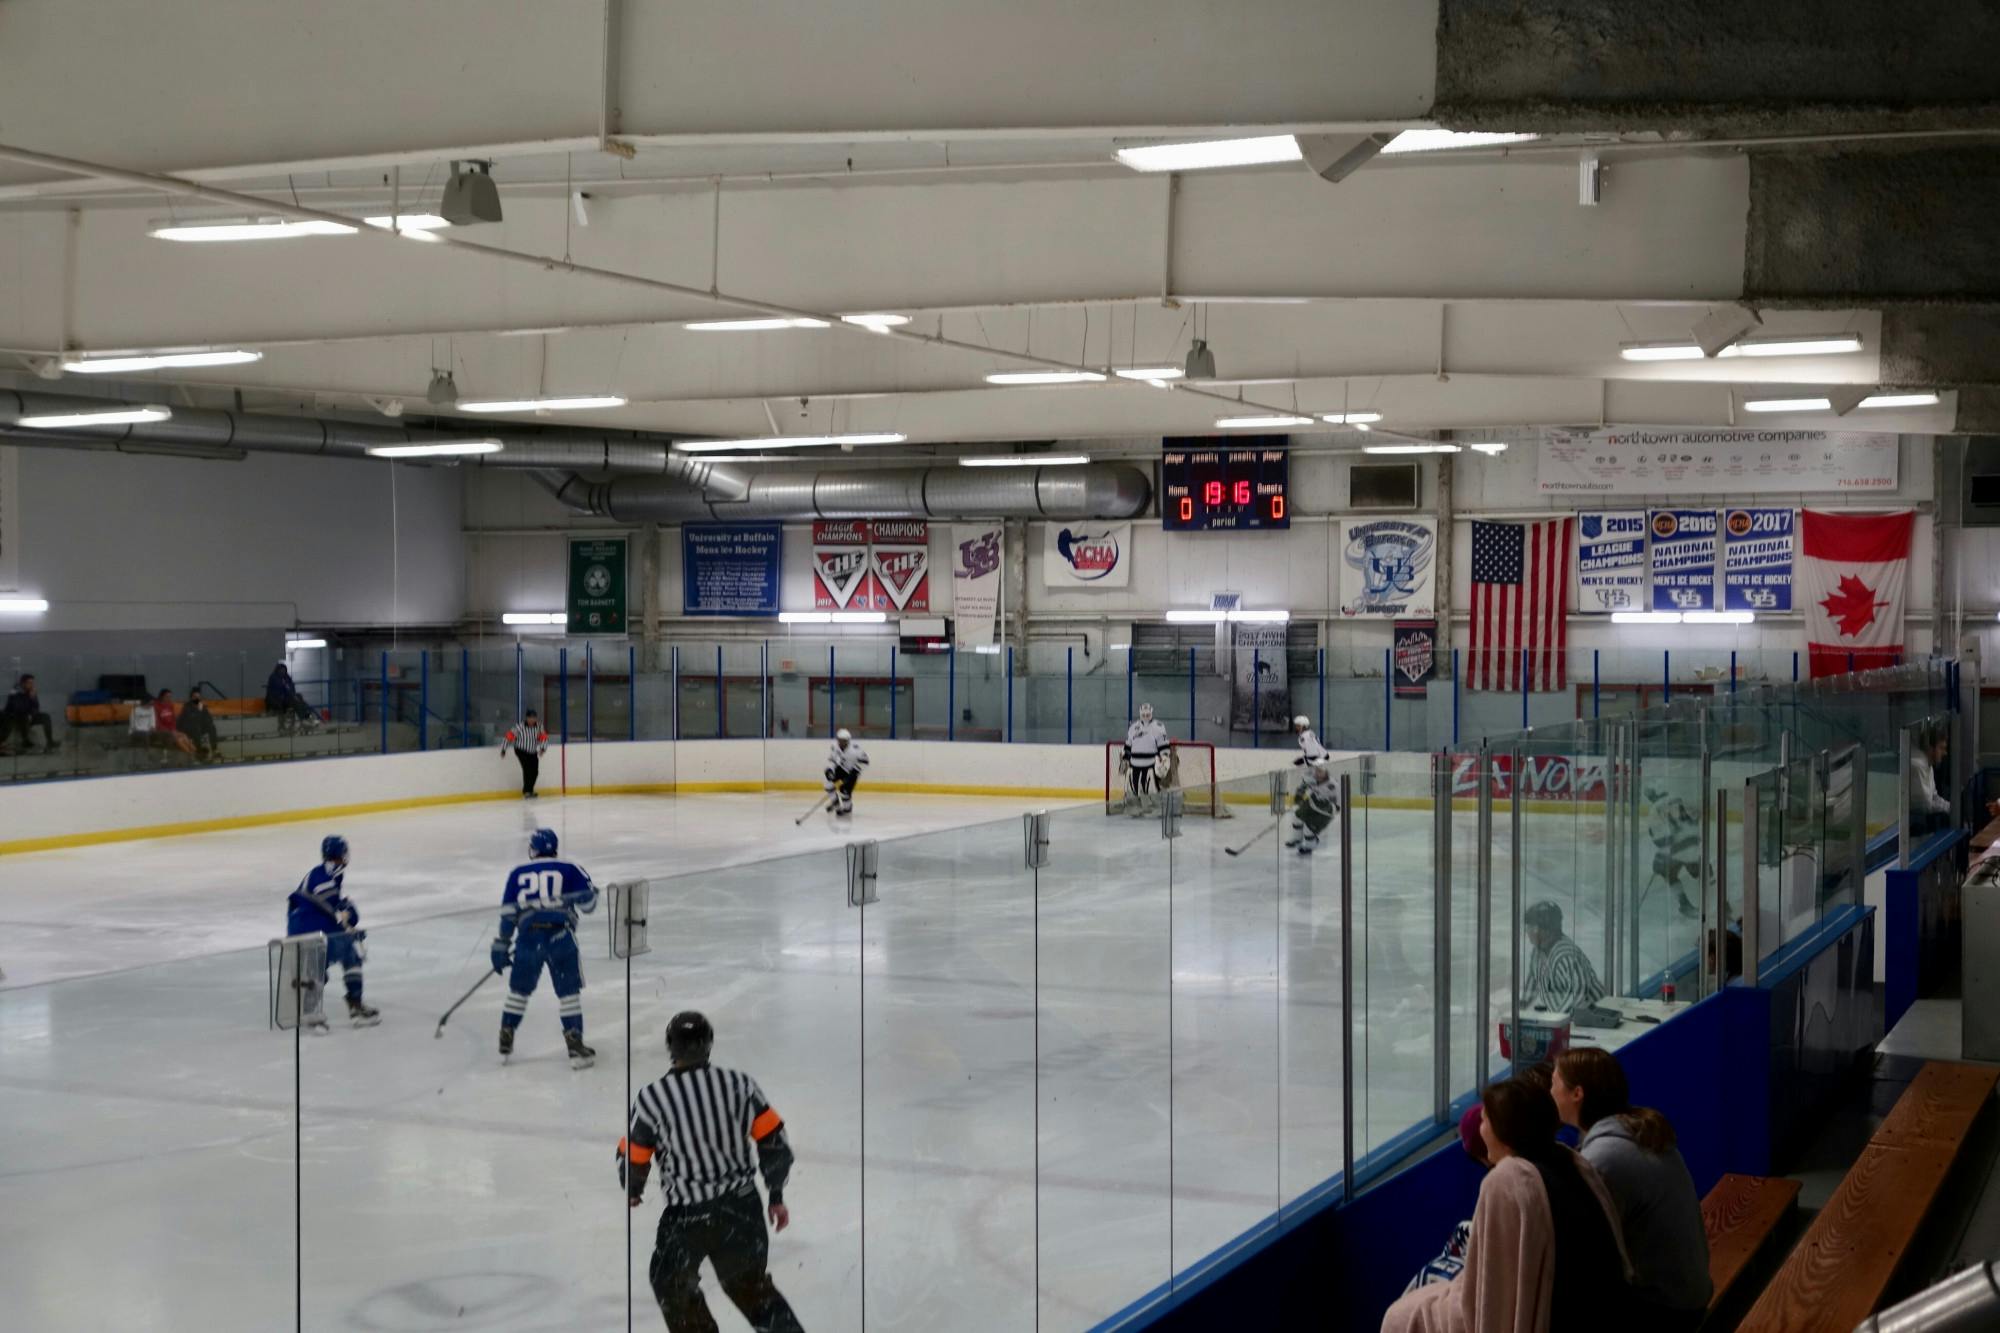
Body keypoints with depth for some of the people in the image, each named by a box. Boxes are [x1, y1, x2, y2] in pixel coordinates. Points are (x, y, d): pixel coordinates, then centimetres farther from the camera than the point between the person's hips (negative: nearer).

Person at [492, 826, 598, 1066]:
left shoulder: (518, 873, 15)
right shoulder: (569, 869, 9)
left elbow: (507, 912, 12)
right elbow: (588, 902, 5)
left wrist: (501, 946, 16)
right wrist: (592, 892, 28)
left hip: (528, 936, 2)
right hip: (560, 936, -2)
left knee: (519, 989, 19)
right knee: (569, 992, 4)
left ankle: (505, 1042, 24)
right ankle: (575, 1046, -2)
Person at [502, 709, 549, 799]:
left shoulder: (538, 727, -8)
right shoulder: (520, 727, -22)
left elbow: (543, 738, -5)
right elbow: (509, 736, -17)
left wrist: (543, 748, -23)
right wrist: (503, 749, -13)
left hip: (533, 752, 5)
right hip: (521, 751, -5)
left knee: (535, 771, 4)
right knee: (527, 769, -18)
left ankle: (530, 790, 23)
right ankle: (526, 792, -11)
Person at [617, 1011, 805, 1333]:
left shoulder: (652, 1098, -13)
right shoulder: (740, 1084, -6)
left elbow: (633, 1159, -2)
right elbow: (773, 1141, -2)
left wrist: (632, 1193, 21)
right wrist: (776, 1196, 12)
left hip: (687, 1217, -3)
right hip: (743, 1209, 3)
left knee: (672, 1283, 23)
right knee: (751, 1285, 24)